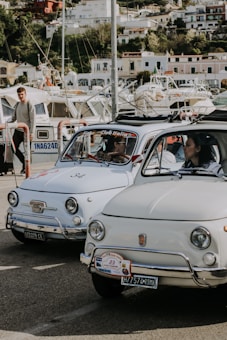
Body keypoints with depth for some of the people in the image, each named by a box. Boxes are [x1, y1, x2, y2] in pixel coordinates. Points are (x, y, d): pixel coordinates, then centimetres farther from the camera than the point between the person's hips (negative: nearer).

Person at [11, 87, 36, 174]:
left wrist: (31, 133, -20)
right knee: (14, 148, 4)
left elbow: (33, 120, -13)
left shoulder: (30, 106, -9)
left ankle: (25, 167, 8)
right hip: (18, 131, 7)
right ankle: (24, 162, 21)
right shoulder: (17, 105, 11)